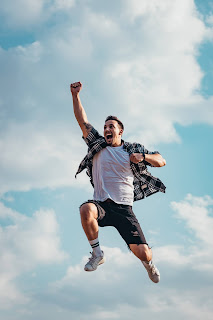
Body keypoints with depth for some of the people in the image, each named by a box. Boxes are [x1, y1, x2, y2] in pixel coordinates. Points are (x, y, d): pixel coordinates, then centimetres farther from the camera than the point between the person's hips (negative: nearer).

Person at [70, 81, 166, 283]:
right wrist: (75, 95, -5)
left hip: (124, 209, 0)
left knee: (143, 253, -11)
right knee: (86, 209, -38)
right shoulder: (97, 145, 11)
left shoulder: (132, 150, 10)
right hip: (101, 205, 0)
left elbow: (161, 161, 10)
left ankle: (148, 263, 32)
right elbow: (82, 121, 5)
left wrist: (142, 157, -10)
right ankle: (97, 254, -14)